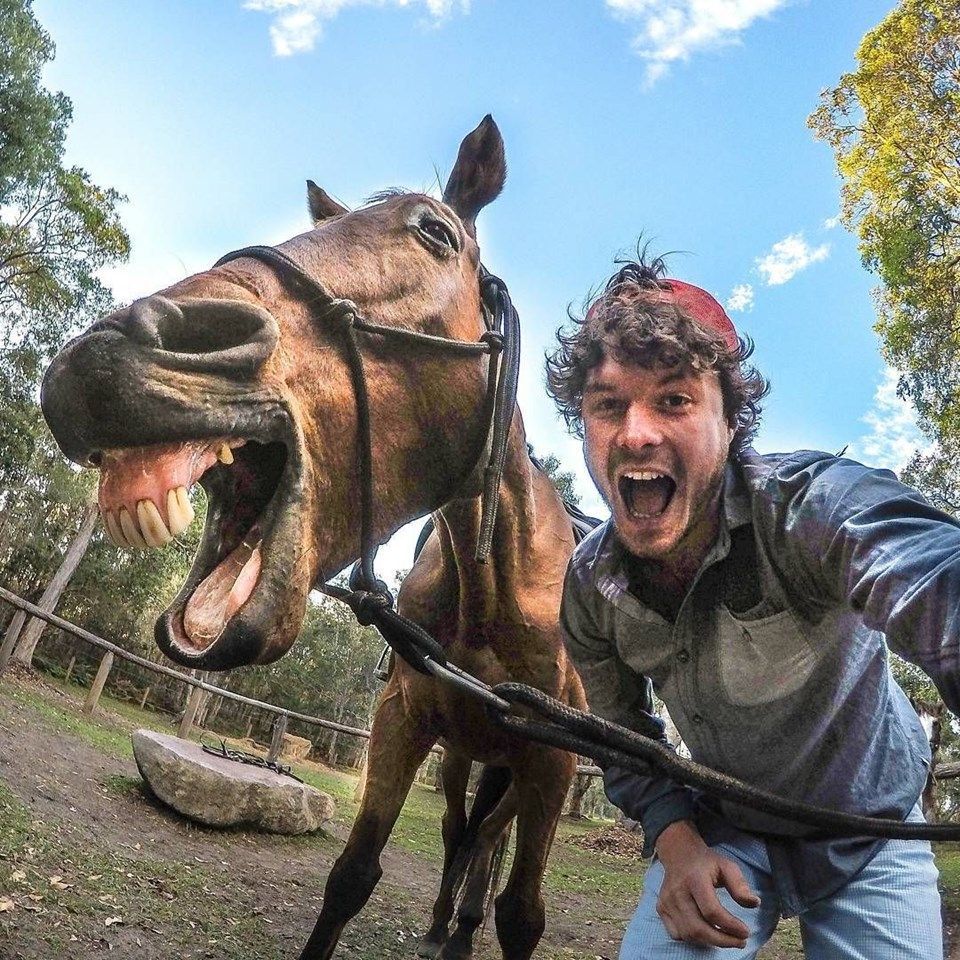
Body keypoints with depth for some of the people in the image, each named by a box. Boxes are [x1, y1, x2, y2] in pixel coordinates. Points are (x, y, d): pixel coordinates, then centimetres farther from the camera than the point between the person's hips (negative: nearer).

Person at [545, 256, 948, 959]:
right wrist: (676, 842, -21)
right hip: (726, 834, 2)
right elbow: (622, 735, -2)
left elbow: (936, 586, -57)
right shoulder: (590, 585, -17)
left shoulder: (811, 503, -33)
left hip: (870, 831, -1)